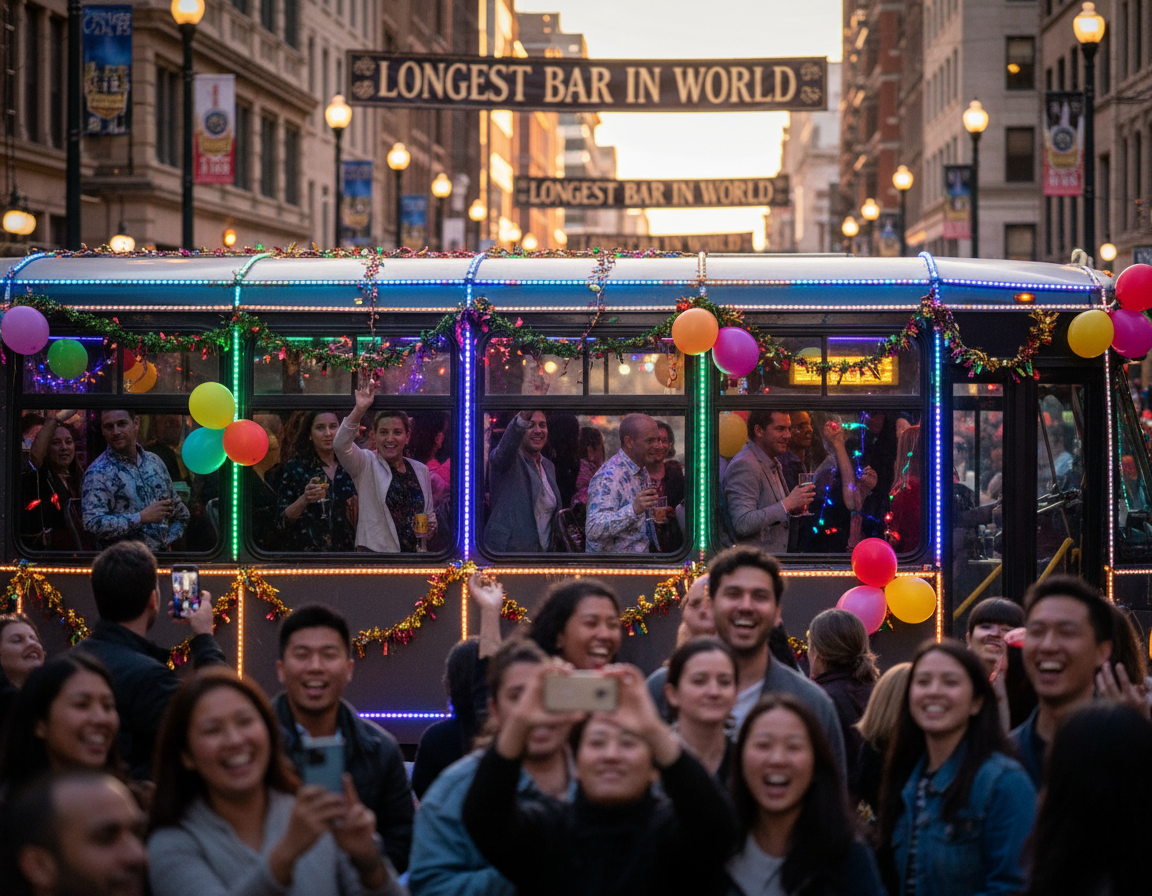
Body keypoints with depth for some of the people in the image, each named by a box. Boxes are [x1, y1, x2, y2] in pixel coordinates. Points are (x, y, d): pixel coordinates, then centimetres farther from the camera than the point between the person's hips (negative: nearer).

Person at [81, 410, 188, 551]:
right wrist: (142, 517, -16)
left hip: (161, 556, 4)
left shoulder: (154, 462, 14)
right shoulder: (97, 474, -4)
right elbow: (93, 525, -17)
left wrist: (167, 542, 6)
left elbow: (180, 513, 22)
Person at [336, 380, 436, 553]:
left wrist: (431, 528, 0)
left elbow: (429, 511, 22)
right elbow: (341, 445, -19)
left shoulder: (420, 470, 13)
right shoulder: (367, 464, 1)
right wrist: (360, 409, -30)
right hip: (375, 551, -4)